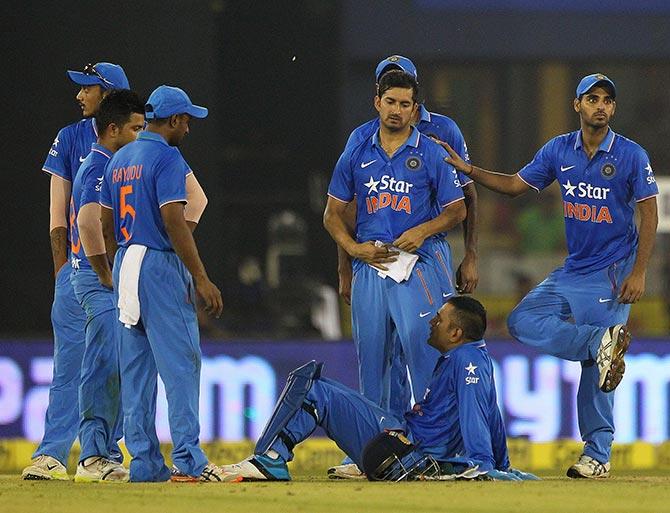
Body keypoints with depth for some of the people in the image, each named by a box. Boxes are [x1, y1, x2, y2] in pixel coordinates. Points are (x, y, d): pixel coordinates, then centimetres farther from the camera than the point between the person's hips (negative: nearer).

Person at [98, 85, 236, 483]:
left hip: (124, 267, 9)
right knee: (181, 364, -9)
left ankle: (144, 462, 8)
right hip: (160, 267, -9)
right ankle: (188, 461, -15)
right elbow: (174, 222, -19)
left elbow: (106, 223, 16)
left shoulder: (120, 160, 15)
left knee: (136, 369, 8)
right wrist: (202, 279, -19)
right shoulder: (167, 157, -11)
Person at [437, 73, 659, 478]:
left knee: (597, 369, -6)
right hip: (572, 272, 6)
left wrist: (638, 273, -16)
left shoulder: (631, 155, -9)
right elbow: (515, 185, 12)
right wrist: (468, 170, 0)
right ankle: (603, 341, -12)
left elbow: (649, 215, -9)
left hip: (611, 276, -6)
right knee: (523, 321, -6)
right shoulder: (559, 151, 4)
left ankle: (598, 456, 1)